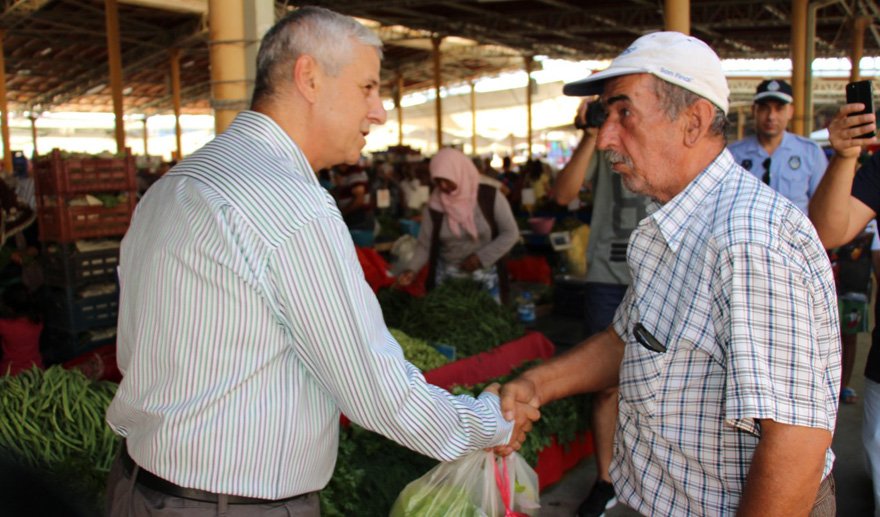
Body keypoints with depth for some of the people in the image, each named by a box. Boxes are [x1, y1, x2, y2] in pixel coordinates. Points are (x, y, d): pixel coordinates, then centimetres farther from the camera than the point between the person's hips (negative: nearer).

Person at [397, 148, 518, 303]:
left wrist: (481, 257, -14)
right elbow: (425, 245, 0)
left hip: (485, 278, -1)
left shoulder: (490, 196, -9)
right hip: (447, 279, 1)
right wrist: (412, 269, -17)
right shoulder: (434, 206, -4)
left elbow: (511, 233, -5)